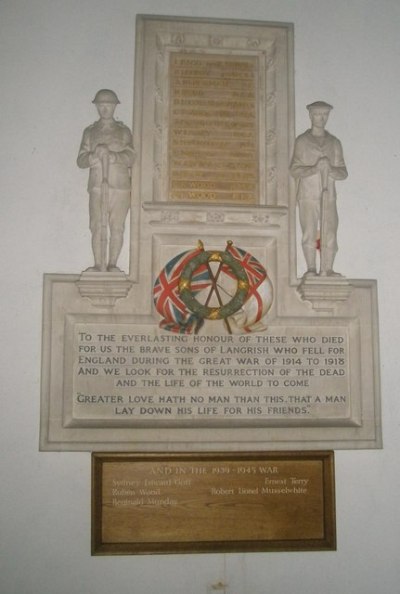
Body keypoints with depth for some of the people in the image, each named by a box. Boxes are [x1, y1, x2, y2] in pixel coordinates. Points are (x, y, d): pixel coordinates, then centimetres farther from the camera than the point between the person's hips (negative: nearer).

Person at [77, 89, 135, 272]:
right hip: (97, 186, 1)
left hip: (120, 186, 0)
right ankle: (99, 265, -5)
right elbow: (81, 160, 9)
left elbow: (130, 157, 0)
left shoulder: (124, 131, 15)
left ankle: (112, 264, 2)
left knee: (117, 227, -4)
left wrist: (111, 155, -16)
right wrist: (95, 155, -12)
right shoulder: (90, 132, 17)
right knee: (98, 226, -7)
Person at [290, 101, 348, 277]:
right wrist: (315, 168, -15)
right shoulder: (301, 141, 9)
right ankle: (311, 269, -2)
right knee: (309, 233, -7)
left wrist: (330, 169, -10)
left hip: (328, 195, 2)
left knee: (329, 233, -4)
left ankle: (327, 269, 0)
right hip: (308, 195, -2)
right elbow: (294, 169, 1)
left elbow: (343, 172, 12)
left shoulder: (334, 142, 16)